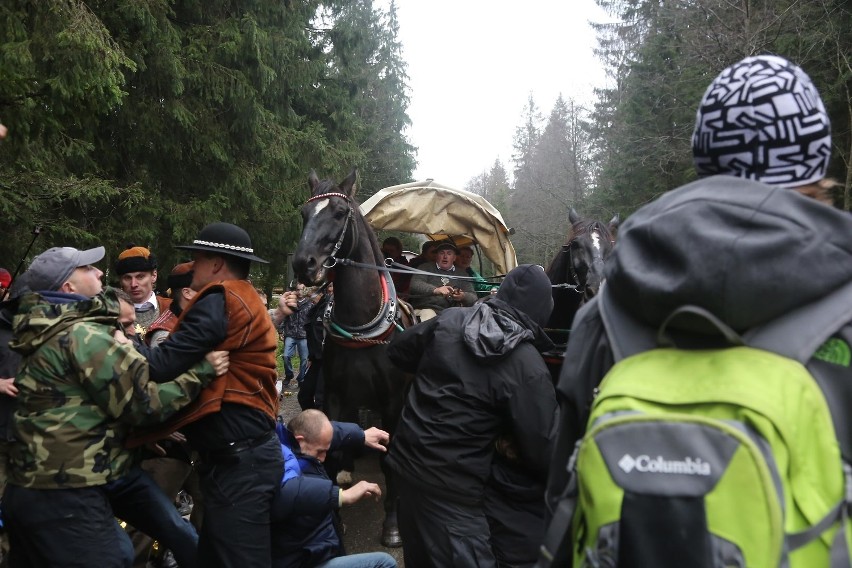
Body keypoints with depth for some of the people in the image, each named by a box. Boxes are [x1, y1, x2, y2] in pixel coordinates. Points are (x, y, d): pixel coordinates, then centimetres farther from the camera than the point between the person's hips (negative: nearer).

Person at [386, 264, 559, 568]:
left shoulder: (450, 319, -3)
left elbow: (398, 350, 14)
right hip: (452, 487, -6)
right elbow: (542, 450, -14)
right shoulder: (528, 365, -18)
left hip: (406, 461, 7)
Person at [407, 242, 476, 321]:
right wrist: (435, 290, -23)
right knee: (428, 314, -37)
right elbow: (414, 285, -4)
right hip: (424, 308, -3)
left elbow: (473, 298, 14)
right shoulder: (426, 268, 16)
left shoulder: (461, 275, 23)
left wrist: (463, 297, -12)